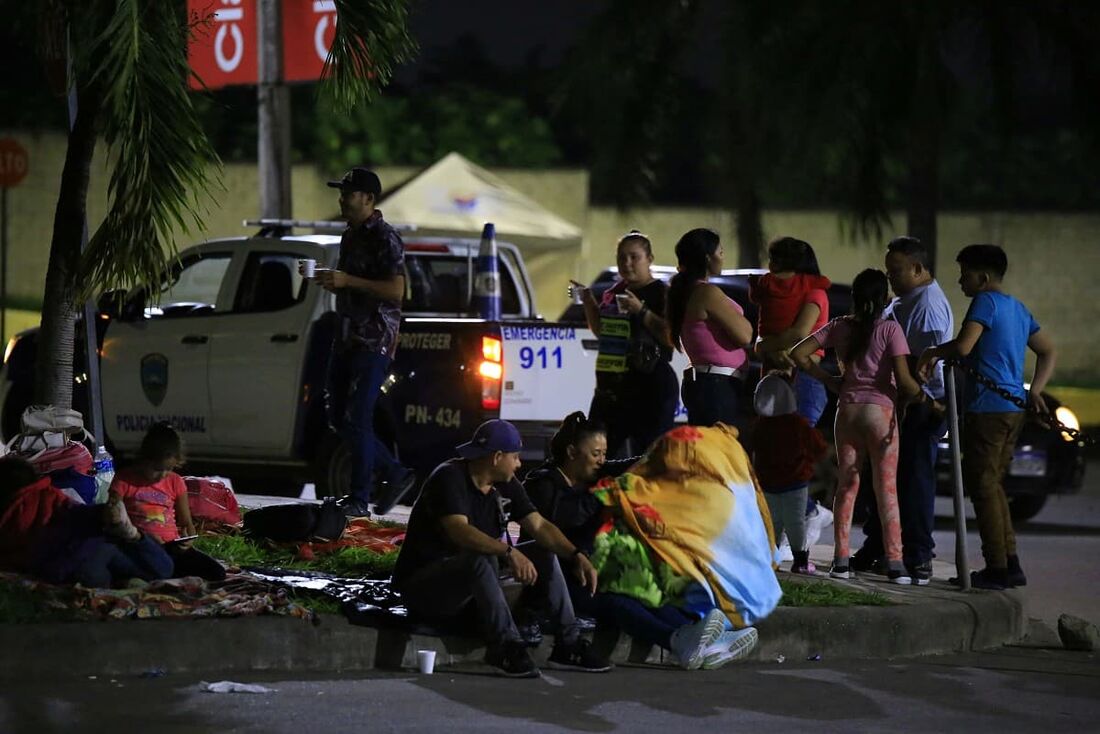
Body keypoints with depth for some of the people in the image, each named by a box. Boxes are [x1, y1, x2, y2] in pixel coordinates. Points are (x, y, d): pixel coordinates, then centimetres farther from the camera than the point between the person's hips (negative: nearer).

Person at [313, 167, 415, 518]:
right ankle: (395, 475, 20)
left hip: (375, 340, -10)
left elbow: (395, 291, -20)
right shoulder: (350, 236, 17)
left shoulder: (384, 239, -11)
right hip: (348, 337, 10)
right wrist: (329, 280, 10)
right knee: (338, 417, 8)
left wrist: (348, 281, -22)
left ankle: (359, 501, -6)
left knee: (357, 419, -11)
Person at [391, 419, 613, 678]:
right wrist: (508, 552, -46)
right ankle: (506, 646, -36)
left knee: (545, 555, 2)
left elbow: (539, 525, 2)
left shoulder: (505, 486, 5)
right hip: (421, 586, -9)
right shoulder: (449, 478, -20)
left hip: (476, 583, 9)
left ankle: (568, 644, -6)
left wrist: (577, 556, -13)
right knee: (482, 560, -37)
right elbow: (459, 531, -35)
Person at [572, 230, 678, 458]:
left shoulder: (663, 294, -7)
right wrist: (589, 302, 14)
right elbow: (601, 331, 28)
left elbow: (671, 337, -19)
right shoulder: (614, 292, 15)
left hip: (652, 388, -8)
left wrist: (641, 311, -23)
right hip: (612, 386, 8)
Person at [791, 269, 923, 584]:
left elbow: (799, 354, 5)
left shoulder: (839, 327, 4)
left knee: (846, 484, 9)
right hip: (881, 410, -3)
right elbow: (904, 380, -14)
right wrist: (922, 394, 4)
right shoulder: (889, 330, -8)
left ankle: (840, 560, 5)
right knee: (886, 488, -1)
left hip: (847, 410, 3)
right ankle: (894, 562, -5)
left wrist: (829, 381, 10)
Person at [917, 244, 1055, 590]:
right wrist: (1034, 391, 15)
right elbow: (1048, 352, 24)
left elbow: (963, 346, -22)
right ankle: (1010, 563, 13)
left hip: (987, 408, -9)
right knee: (993, 485, 16)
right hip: (1014, 408, 9)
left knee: (982, 486, -4)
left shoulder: (985, 302, -10)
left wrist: (932, 353, -4)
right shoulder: (1018, 308, 18)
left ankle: (996, 568, -7)